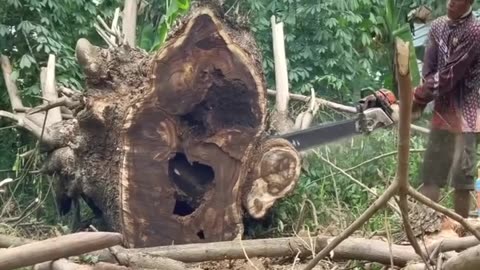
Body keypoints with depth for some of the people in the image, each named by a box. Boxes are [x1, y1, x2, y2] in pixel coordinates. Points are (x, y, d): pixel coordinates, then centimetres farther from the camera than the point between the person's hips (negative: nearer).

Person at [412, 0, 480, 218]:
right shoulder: (437, 26, 7)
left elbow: (449, 76, -18)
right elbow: (428, 70, 2)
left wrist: (417, 97, -14)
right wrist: (419, 98, -14)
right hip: (442, 111, 7)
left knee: (462, 177, -2)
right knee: (430, 173, 9)